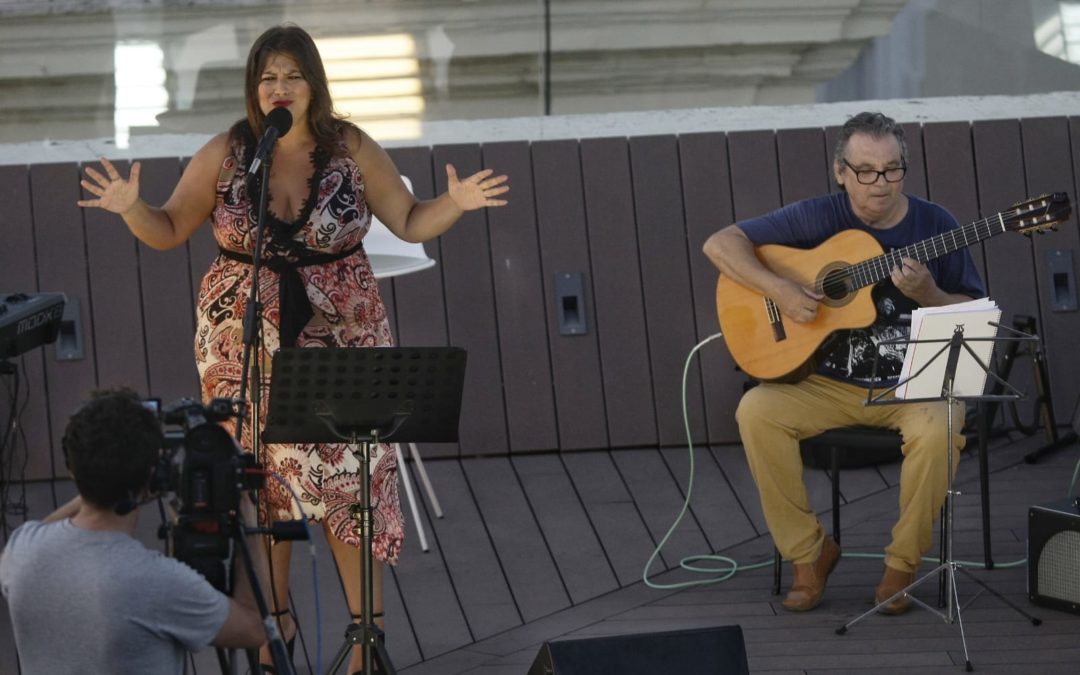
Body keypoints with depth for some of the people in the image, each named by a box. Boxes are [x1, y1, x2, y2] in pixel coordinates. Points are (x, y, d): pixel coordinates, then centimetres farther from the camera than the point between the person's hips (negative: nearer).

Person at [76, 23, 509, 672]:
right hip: (246, 344, 1)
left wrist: (456, 203, -15)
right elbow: (170, 231, 5)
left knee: (350, 482, -4)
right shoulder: (224, 155, -2)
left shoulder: (353, 149, -2)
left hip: (339, 341, -1)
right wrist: (131, 207, -15)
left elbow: (411, 222, 5)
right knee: (260, 480, 6)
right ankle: (274, 614, 23)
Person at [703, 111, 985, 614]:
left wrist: (928, 295, -19)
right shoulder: (819, 219, -2)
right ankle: (809, 553, -9)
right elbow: (721, 244, -3)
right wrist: (779, 291, -17)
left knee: (939, 428, -34)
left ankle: (902, 563, -12)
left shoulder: (935, 226, 0)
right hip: (830, 385, 1)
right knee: (756, 411, -24)